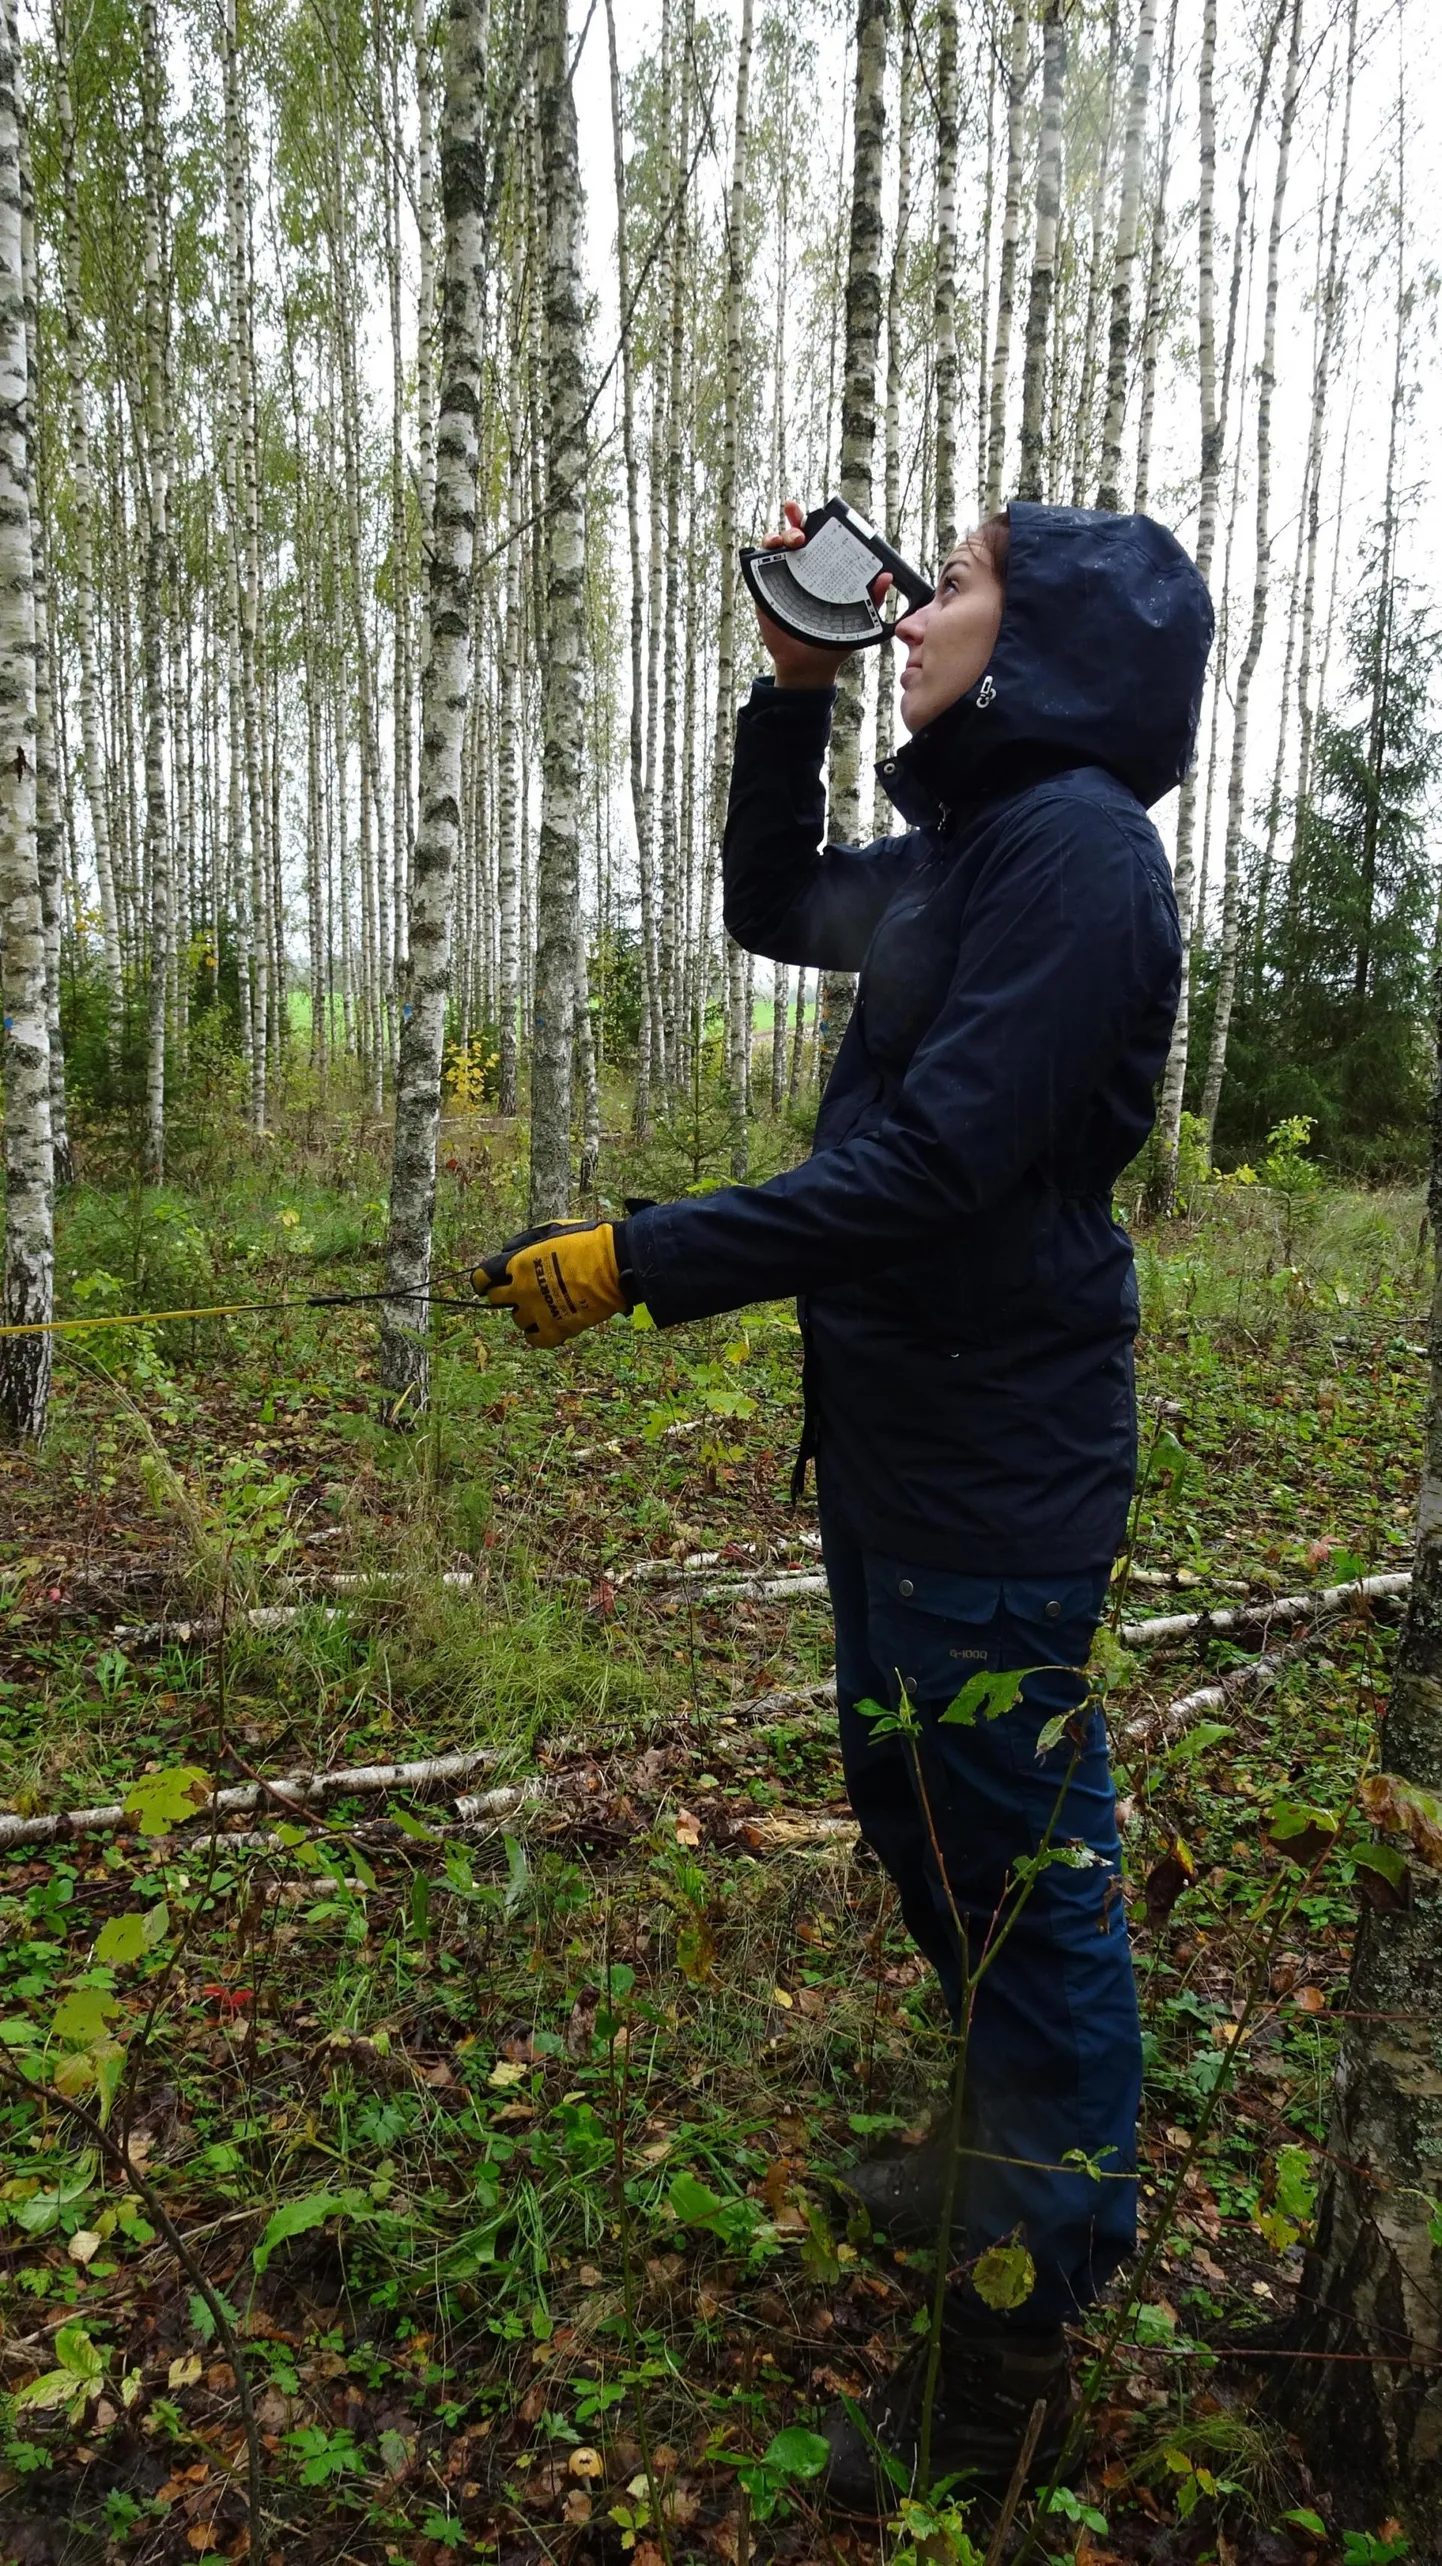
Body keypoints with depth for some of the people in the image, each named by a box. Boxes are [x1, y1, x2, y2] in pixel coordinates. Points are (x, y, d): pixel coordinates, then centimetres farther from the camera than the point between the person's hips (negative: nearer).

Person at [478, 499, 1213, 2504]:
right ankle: (1010, 2145, 47)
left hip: (998, 1469, -10)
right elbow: (769, 906, 27)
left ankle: (1020, 2347, 25)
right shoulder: (960, 848, 12)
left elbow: (936, 1166, -25)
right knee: (910, 1802, 23)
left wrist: (642, 1261, -21)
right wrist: (793, 690, 17)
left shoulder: (1074, 846, -17)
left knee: (1021, 1867, 4)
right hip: (897, 1437, 10)